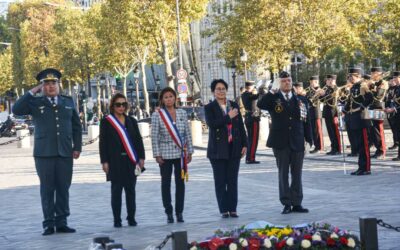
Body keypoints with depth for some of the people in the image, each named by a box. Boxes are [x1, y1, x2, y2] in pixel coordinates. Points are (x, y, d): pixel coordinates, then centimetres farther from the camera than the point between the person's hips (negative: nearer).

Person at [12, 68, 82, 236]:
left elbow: (76, 126, 15)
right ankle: (49, 224, 5)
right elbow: (16, 110, -12)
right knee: (47, 190, 1)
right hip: (44, 153, -2)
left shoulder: (68, 102, 12)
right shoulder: (35, 103, 4)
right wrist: (32, 92, -8)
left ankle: (61, 223, 10)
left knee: (63, 189, 4)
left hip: (65, 153, 2)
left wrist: (77, 147, 7)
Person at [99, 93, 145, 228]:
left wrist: (141, 157, 3)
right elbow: (103, 142, -1)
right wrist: (104, 161, -7)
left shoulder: (131, 121, 12)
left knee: (130, 189, 5)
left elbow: (138, 140, 12)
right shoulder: (106, 121, 2)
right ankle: (117, 220, 5)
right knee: (116, 189, 0)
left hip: (131, 161, 3)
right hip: (115, 161, -3)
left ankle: (131, 218, 13)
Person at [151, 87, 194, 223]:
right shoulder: (157, 115, -2)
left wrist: (189, 151, 5)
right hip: (165, 154, -2)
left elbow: (188, 134, 8)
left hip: (181, 153, 2)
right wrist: (157, 154, -8)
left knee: (180, 182, 4)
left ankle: (179, 212, 11)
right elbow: (154, 136, -4)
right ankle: (169, 213, 10)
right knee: (166, 183, 3)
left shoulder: (182, 113, 6)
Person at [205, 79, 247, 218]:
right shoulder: (209, 108, 0)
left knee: (233, 180, 4)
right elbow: (211, 124, -17)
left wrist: (244, 144, 6)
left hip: (234, 149, 3)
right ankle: (224, 210, 5)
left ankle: (232, 209, 8)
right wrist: (228, 117, -17)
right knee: (220, 181, 1)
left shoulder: (234, 106, 10)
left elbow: (241, 126, 11)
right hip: (218, 150, -3)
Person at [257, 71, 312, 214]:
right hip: (280, 142, -2)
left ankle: (297, 203, 11)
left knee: (297, 174, 5)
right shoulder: (273, 99, 2)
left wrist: (309, 140, 2)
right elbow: (260, 105, -19)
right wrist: (272, 93, -21)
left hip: (297, 142, 2)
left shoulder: (301, 100, 9)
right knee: (283, 173, 2)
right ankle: (286, 203, 7)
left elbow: (307, 121, 8)